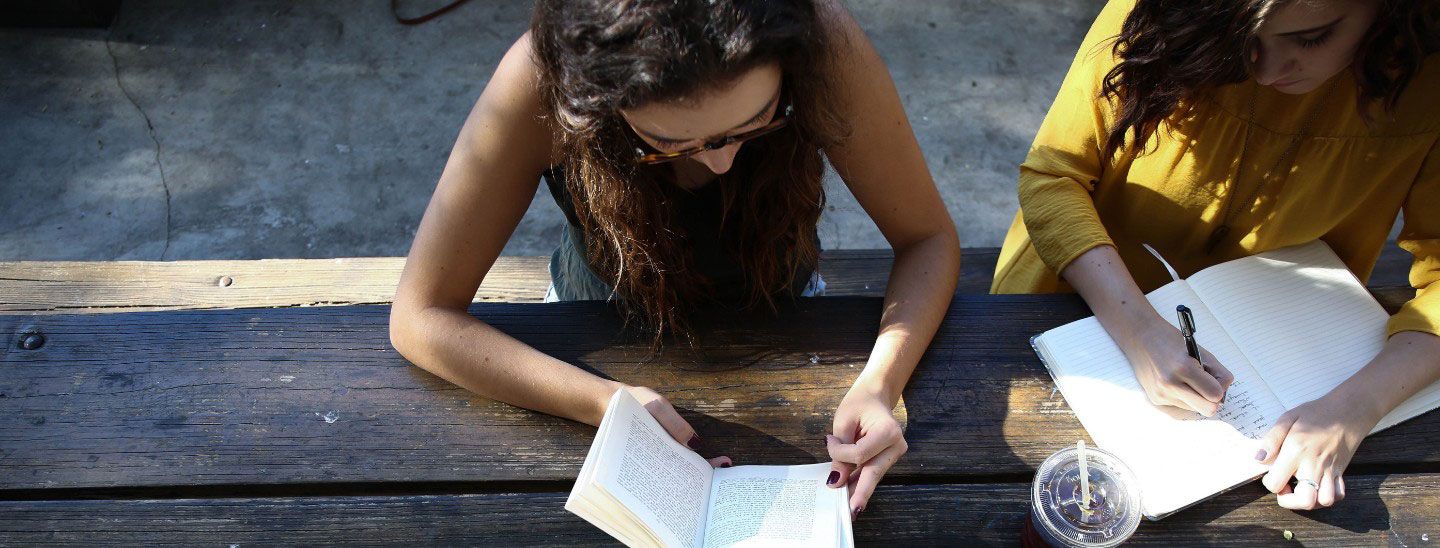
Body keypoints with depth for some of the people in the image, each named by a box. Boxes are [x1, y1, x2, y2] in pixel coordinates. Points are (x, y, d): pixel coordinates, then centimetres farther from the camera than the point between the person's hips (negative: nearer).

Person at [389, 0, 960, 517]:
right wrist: (609, 403, -39)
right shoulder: (541, 82, -35)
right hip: (608, 334, -1)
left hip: (777, 306, 2)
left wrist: (879, 383, -37)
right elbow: (421, 316, -28)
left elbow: (929, 239, -20)